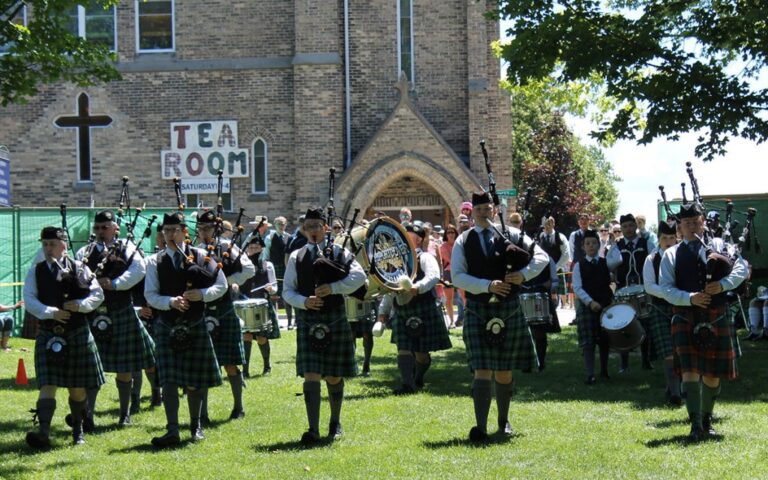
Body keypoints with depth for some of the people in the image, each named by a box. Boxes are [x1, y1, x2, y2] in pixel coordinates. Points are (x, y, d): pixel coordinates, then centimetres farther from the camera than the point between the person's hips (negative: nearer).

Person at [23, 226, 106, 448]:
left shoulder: (79, 268, 2)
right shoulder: (36, 271, 4)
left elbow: (98, 294, -1)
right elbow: (29, 300, -5)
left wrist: (80, 305, -19)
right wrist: (52, 313, -19)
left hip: (77, 334, 0)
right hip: (48, 335, 0)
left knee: (77, 386, 9)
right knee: (47, 385, -11)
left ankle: (78, 430, 27)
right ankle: (44, 432, -19)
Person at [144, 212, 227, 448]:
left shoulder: (201, 256, 2)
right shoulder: (155, 261, 2)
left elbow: (222, 285, 1)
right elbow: (150, 295, -2)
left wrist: (202, 294, -16)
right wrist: (171, 302, -19)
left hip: (196, 325, 0)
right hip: (167, 327, 0)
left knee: (194, 381, 9)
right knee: (169, 380, -5)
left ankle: (195, 425, 27)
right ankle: (172, 432, -4)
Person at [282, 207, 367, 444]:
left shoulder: (339, 253, 2)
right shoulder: (296, 257, 6)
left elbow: (359, 276, -9)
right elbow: (287, 291, 7)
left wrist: (333, 288, -18)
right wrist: (304, 301, -13)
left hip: (335, 320, 0)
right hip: (307, 320, 0)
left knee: (334, 376, 9)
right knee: (311, 376, -8)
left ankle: (335, 423, 26)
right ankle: (313, 429, -9)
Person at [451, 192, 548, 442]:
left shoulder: (511, 235, 4)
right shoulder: (463, 241, 2)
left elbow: (542, 256, 3)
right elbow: (457, 276, -5)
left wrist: (524, 273, -16)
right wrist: (488, 285, -18)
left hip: (509, 309, 2)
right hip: (478, 311, -1)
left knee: (504, 371, 11)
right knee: (483, 371, -10)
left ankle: (504, 420, 30)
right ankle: (481, 427, -14)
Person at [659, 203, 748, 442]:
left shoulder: (718, 245, 8)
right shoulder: (672, 254, 6)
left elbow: (742, 268, 1)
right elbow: (666, 288, -1)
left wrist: (724, 284, -17)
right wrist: (690, 298, -17)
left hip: (716, 317, 1)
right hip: (686, 318, -1)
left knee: (713, 372, 9)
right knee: (690, 371, -12)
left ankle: (707, 420, 28)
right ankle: (696, 425, -13)